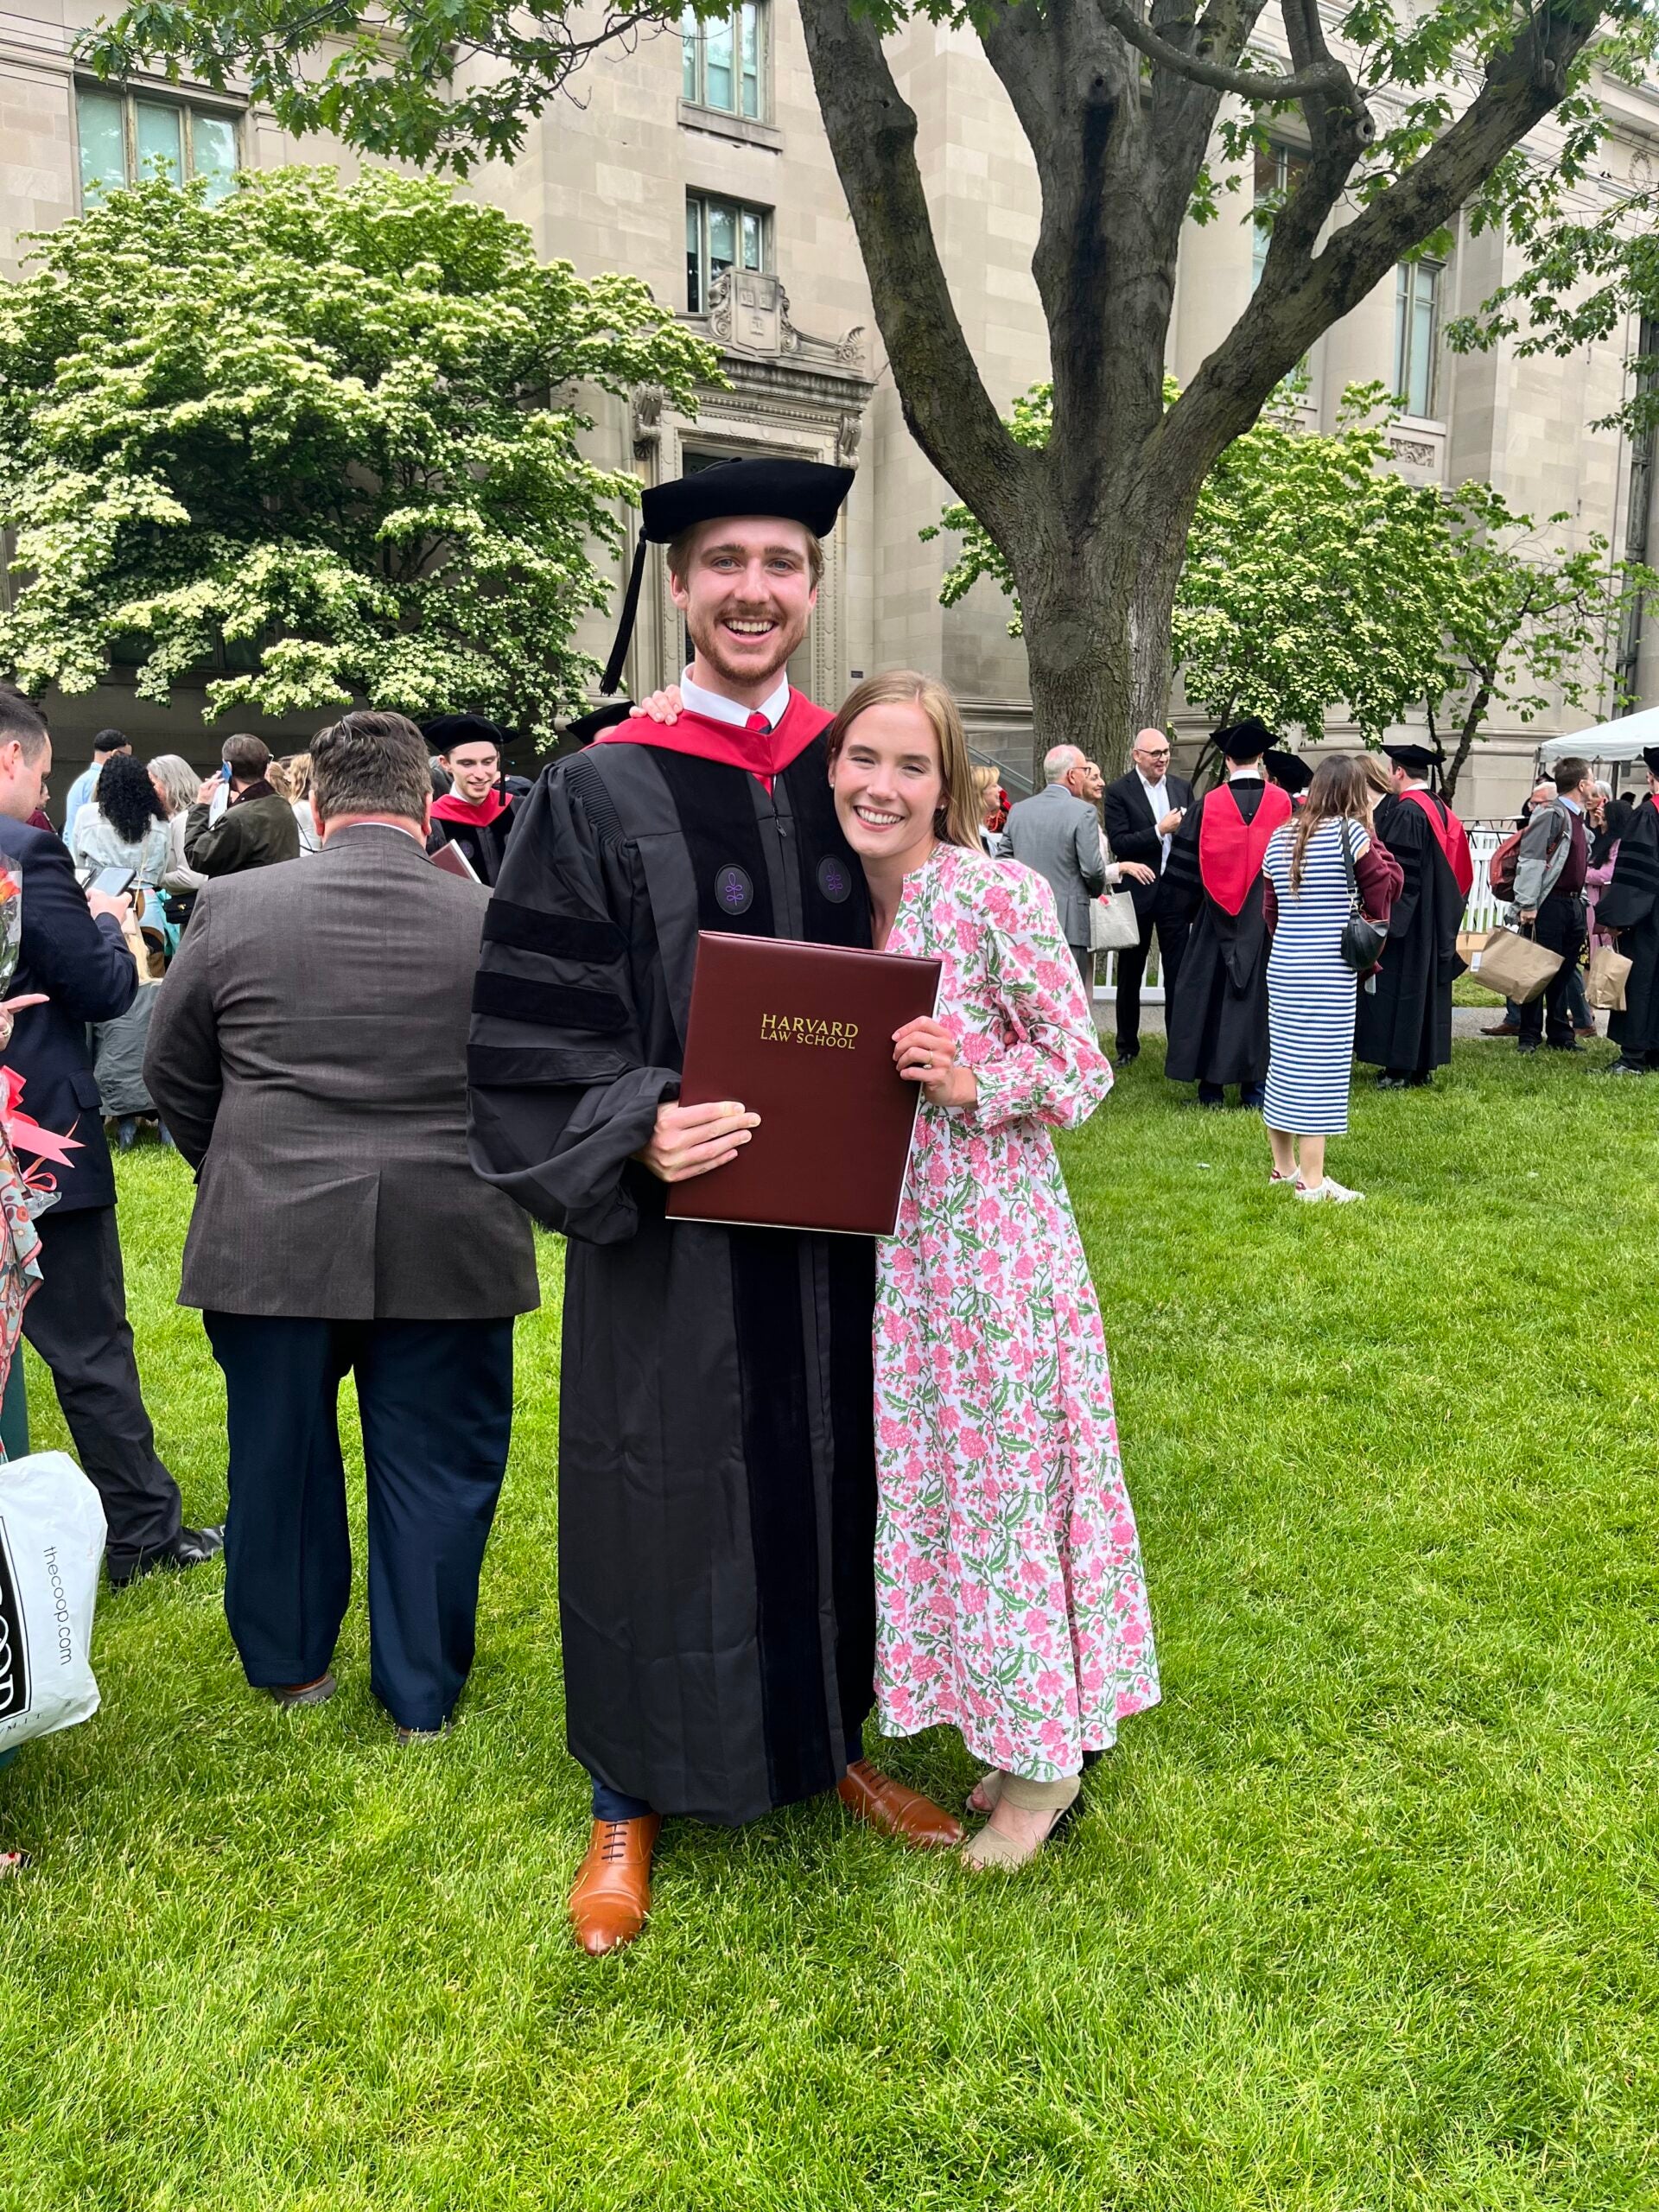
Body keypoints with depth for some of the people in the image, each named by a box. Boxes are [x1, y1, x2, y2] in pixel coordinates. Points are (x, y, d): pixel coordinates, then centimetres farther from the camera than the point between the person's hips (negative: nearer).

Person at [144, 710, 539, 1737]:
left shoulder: (233, 908, -4)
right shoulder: (494, 919, -7)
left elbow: (174, 1070, 7)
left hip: (270, 1238, 1)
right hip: (449, 1244, -1)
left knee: (281, 1458, 19)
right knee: (434, 1470, 12)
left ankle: (290, 1665, 37)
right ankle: (423, 1698, 24)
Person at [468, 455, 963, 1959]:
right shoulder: (603, 793, -6)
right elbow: (531, 1026, -10)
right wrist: (637, 1131, -25)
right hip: (672, 1223, -4)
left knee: (830, 1478, 16)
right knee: (667, 1497, 7)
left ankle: (833, 1740, 38)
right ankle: (629, 1805, 28)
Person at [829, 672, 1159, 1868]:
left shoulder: (1002, 894, -12)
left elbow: (1084, 1069, -9)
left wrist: (971, 1078, -24)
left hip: (1000, 1233, -6)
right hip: (893, 1242, 6)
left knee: (1009, 1479, 3)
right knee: (927, 1482, 14)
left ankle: (1045, 1757, 24)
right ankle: (1003, 1732, 33)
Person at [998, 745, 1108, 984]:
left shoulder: (1018, 810, 7)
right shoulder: (1084, 812, -10)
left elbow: (1004, 861, 9)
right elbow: (1093, 869, -12)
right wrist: (1096, 891, 8)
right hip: (1068, 924, -5)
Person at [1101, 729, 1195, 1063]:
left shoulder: (1182, 787, 7)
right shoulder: (1119, 792, -7)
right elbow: (1118, 843, -15)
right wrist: (1159, 831, -22)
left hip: (1175, 892, 3)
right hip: (1138, 891, -3)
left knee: (1178, 972, 5)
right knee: (1130, 975, 10)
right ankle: (1127, 1045, 22)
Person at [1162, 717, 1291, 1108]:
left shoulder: (1207, 805, -6)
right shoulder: (1283, 803, -4)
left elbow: (1184, 864, 0)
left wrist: (1192, 907, 14)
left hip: (1217, 916, -1)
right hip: (1266, 920, 1)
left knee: (1210, 991, 7)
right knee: (1260, 992, 8)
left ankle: (1211, 1085, 9)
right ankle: (1254, 1082, 11)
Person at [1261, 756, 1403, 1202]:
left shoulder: (1280, 838, 9)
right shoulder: (1351, 833, -9)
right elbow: (1385, 891, -5)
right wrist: (1373, 838, 5)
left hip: (1283, 965, 7)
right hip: (1330, 971, -7)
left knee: (1284, 1062, 14)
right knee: (1321, 1067, -3)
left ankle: (1284, 1167, 26)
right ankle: (1312, 1182, 1)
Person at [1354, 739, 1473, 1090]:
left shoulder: (1405, 811, -17)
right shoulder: (1441, 810, 12)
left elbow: (1397, 869, -22)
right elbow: (1457, 870, 16)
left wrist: (1383, 917, -19)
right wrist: (1442, 915, 21)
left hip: (1405, 919, -9)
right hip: (1434, 924, 9)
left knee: (1399, 988, -4)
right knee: (1427, 983, 13)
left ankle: (1401, 1068, -1)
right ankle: (1424, 1065, 19)